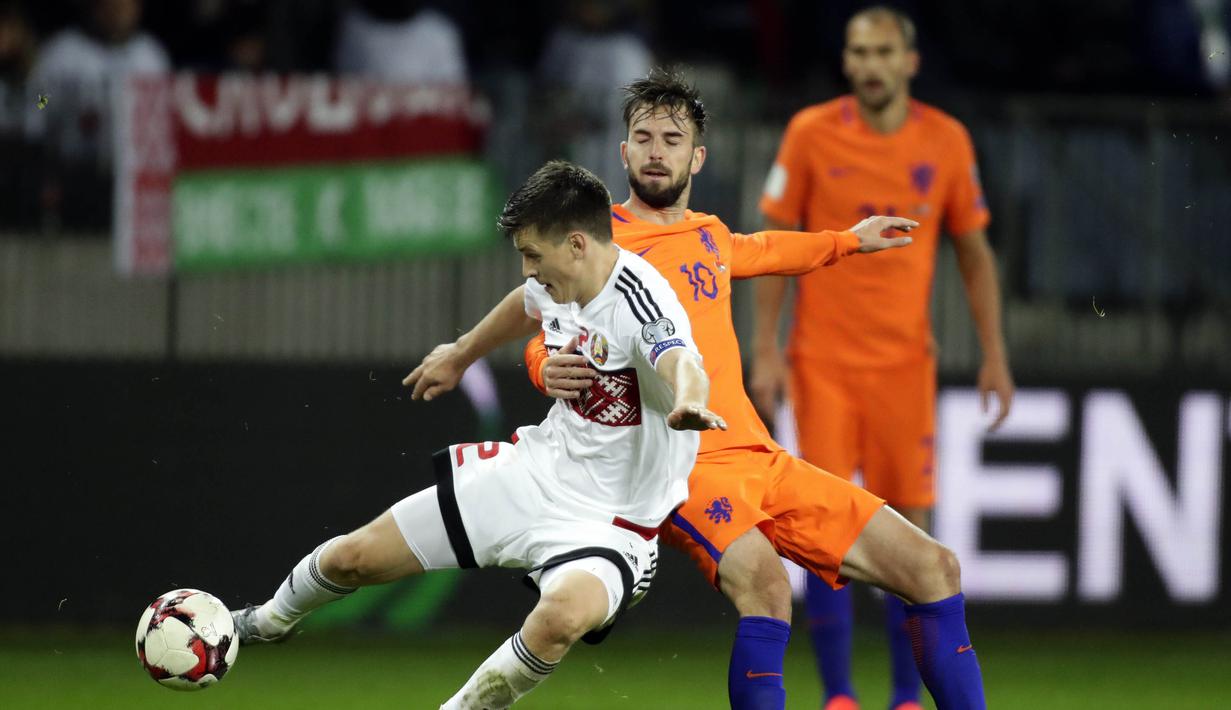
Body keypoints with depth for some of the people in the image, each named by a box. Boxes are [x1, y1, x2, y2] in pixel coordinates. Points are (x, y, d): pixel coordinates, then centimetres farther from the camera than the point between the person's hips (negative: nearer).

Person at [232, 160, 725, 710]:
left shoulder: (642, 307, -27)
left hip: (606, 523, -7)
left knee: (562, 616, -42)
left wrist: (689, 403, -74)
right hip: (533, 472, 8)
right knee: (352, 557, 11)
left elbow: (683, 365, -50)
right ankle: (272, 620, 47)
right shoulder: (561, 284, -2)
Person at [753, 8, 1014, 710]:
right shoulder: (812, 133, -2)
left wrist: (994, 355, 4)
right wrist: (766, 350, -4)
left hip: (905, 359, 1)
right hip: (822, 358, -1)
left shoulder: (947, 142, 2)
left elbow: (975, 254, 10)